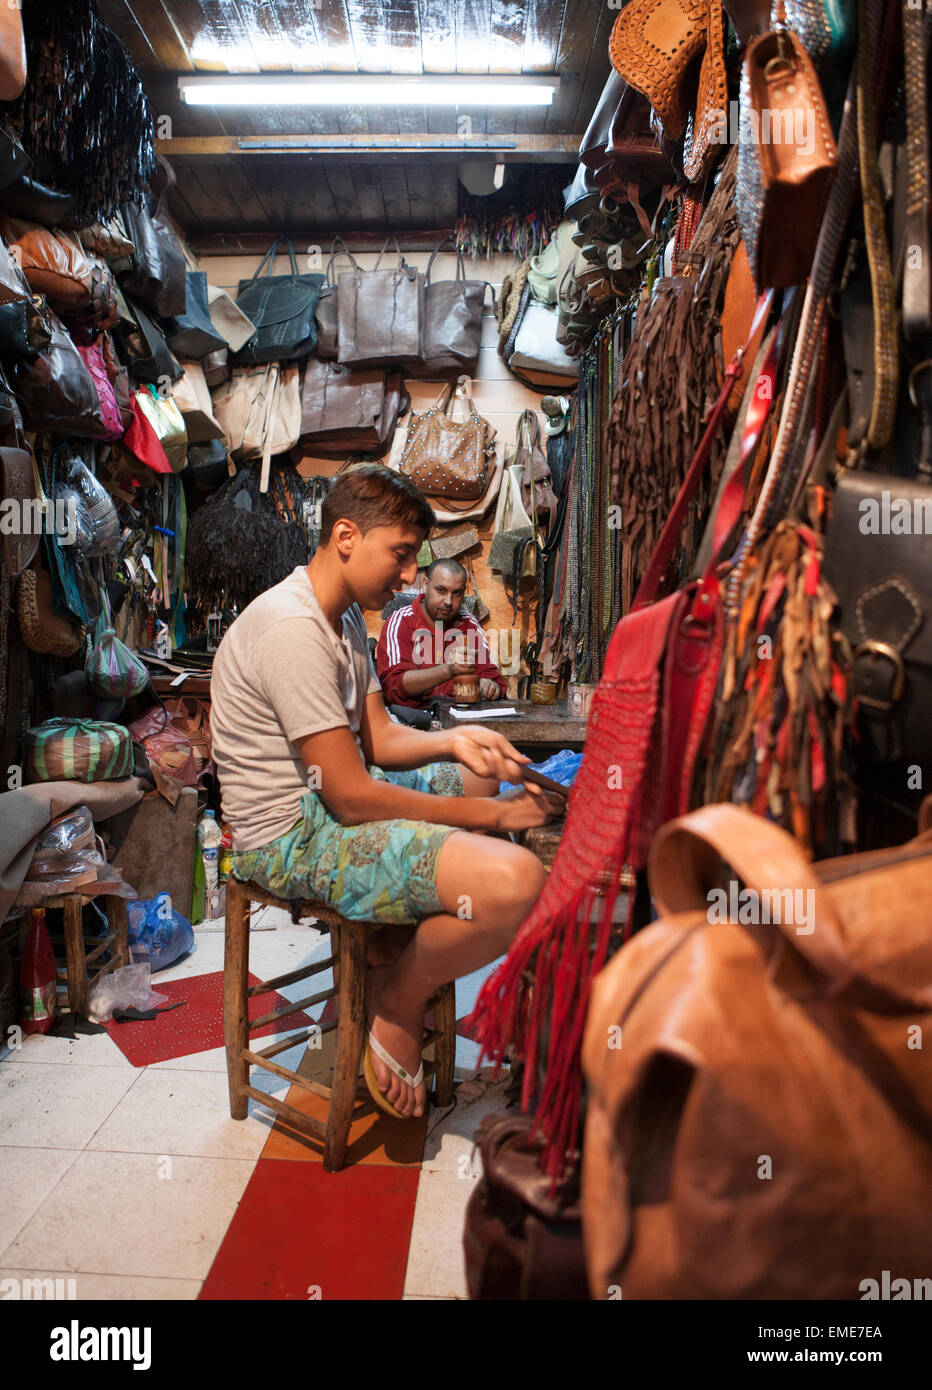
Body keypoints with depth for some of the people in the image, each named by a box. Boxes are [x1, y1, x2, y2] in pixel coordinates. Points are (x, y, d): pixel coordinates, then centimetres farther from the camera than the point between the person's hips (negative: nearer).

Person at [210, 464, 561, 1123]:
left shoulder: (345, 617, 10)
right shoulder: (293, 629, -23)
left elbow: (379, 736, 12)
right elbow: (353, 798, -24)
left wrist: (452, 739, -9)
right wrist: (492, 814, -17)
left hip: (330, 799, 11)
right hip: (292, 836, -11)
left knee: (486, 775, 26)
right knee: (515, 881, -28)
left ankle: (397, 945, 21)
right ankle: (397, 1002, 2)